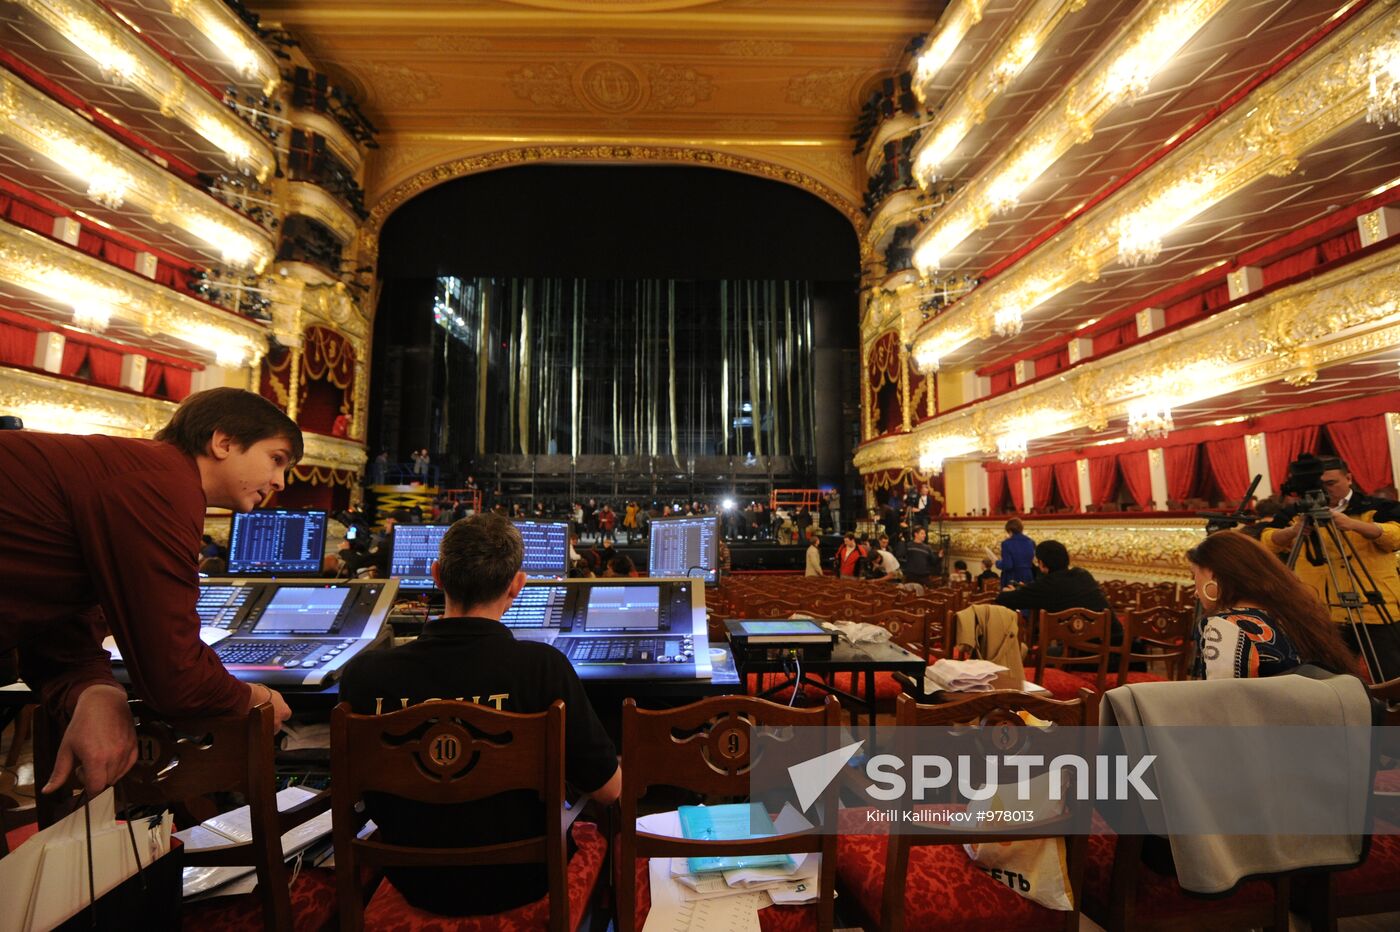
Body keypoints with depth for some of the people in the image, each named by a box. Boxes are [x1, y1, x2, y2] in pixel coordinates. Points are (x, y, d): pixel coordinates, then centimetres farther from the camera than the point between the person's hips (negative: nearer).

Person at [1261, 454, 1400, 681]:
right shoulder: (1296, 513, 3)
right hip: (1323, 618, 2)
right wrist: (1293, 530, -29)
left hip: (1377, 614, -2)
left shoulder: (1376, 508, 0)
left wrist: (1353, 524, -35)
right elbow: (1268, 542, -9)